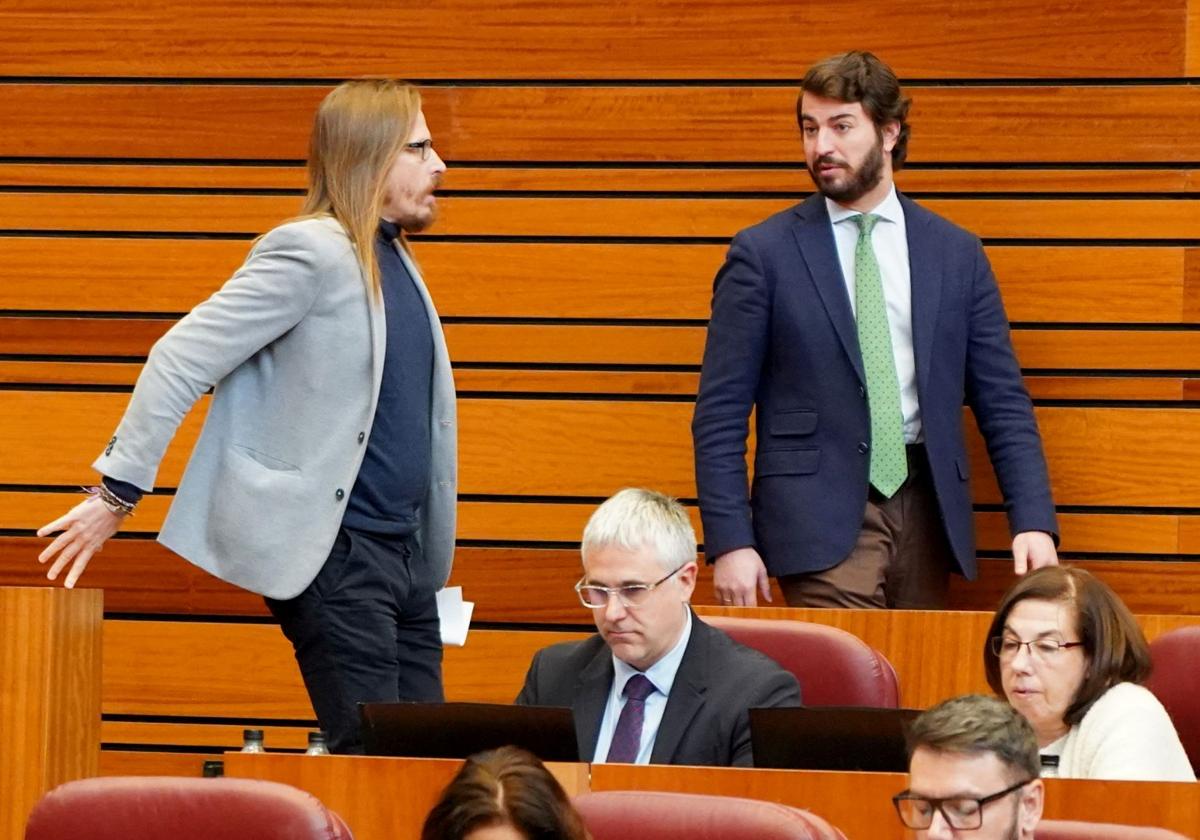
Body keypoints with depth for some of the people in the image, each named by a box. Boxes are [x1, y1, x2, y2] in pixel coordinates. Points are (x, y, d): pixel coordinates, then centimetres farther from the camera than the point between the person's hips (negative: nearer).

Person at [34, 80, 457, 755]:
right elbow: (181, 361, -15)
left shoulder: (394, 259, 14)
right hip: (332, 549, -9)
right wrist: (119, 491, -17)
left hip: (405, 548, 9)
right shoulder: (311, 254, -12)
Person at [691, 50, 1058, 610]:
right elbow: (720, 415, 1)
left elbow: (1002, 403, 10)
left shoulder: (956, 254, 10)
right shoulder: (763, 254, 2)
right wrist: (730, 542, -8)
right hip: (821, 514, -3)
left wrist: (1034, 522, -2)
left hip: (925, 506, 3)